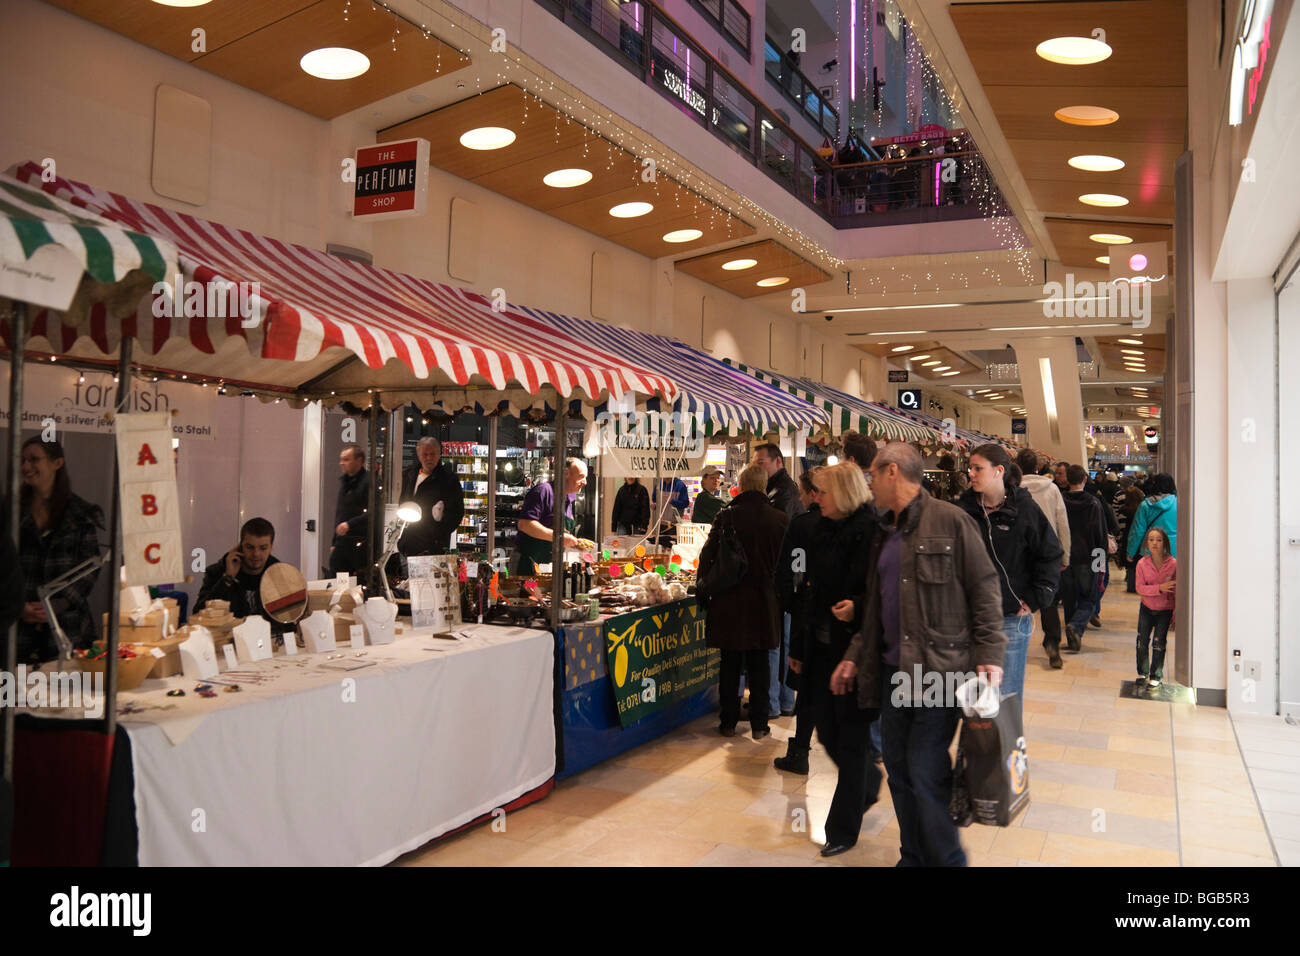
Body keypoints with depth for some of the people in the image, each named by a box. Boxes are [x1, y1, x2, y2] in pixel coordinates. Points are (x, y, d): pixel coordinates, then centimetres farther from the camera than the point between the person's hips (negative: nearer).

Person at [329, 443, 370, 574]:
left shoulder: (369, 481, -9)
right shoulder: (343, 480, 17)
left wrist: (350, 524, -23)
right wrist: (334, 542, 20)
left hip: (361, 544, -7)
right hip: (341, 542, 7)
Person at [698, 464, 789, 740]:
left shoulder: (727, 516, -8)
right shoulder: (780, 519, -4)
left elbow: (708, 555, -5)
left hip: (729, 602, -1)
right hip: (765, 602, 1)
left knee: (730, 664, 10)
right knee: (759, 665, 10)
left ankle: (728, 722, 16)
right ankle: (759, 724, 15)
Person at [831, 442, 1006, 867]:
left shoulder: (949, 521, -7)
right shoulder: (885, 533, 16)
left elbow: (985, 589, -8)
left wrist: (989, 655, -13)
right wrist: (855, 656, 17)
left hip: (938, 668, -7)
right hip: (892, 670, 7)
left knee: (926, 769, -7)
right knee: (899, 767, 12)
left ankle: (947, 859, 13)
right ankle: (913, 857, 27)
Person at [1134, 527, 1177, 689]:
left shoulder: (1173, 563, -15)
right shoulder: (1142, 563, -11)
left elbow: (1177, 589, -8)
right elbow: (1140, 588, -13)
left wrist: (1176, 612, -7)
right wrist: (1159, 588, -28)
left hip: (1165, 610, -2)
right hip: (1147, 608, 2)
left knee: (1158, 642, -3)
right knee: (1142, 640, 3)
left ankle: (1156, 676, 12)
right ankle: (1142, 672, 22)